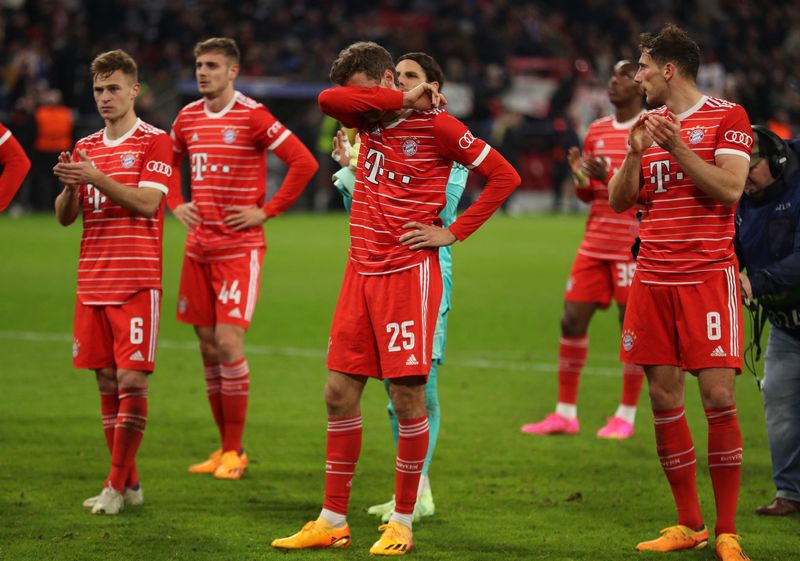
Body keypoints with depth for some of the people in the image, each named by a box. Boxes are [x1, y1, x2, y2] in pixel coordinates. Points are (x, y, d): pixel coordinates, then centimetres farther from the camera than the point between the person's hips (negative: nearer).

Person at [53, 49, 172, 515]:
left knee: (132, 380, -10)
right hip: (93, 280, 6)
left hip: (137, 281, -6)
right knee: (107, 381, 6)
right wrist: (70, 185, -10)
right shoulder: (85, 148, 14)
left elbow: (147, 202, -15)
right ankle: (128, 483, 12)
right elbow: (65, 217, 11)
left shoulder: (154, 142, -2)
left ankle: (118, 485, -6)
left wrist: (96, 178, -23)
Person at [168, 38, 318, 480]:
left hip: (240, 247, -6)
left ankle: (235, 451, -3)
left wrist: (266, 211, -12)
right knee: (207, 346, 7)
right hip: (198, 245, 6)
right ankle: (225, 447, 16)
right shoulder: (188, 118, 9)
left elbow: (304, 163, -13)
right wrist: (176, 206, 10)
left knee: (227, 340, -12)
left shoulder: (252, 116, -10)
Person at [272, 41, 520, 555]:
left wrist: (454, 232, -8)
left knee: (408, 395, -3)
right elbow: (329, 100, -10)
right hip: (361, 270, 6)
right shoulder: (369, 119, 11)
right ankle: (333, 522, 12)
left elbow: (504, 175, -5)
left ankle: (402, 523, 6)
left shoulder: (436, 125, -6)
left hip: (409, 272, -6)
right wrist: (402, 102, -12)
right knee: (339, 392, 5)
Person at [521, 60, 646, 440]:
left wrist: (611, 179, -22)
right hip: (595, 244, 6)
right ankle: (565, 414, 8)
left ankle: (626, 416, 6)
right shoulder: (597, 131, 14)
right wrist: (580, 177, -4)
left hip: (634, 247, -6)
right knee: (572, 320, 1)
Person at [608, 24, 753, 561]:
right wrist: (636, 153, -6)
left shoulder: (728, 116, -2)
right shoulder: (649, 123, 15)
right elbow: (619, 200, 11)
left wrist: (678, 148, -20)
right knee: (664, 400, 2)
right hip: (653, 278, 6)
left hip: (708, 276, -6)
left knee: (719, 399, -10)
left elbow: (729, 189, -13)